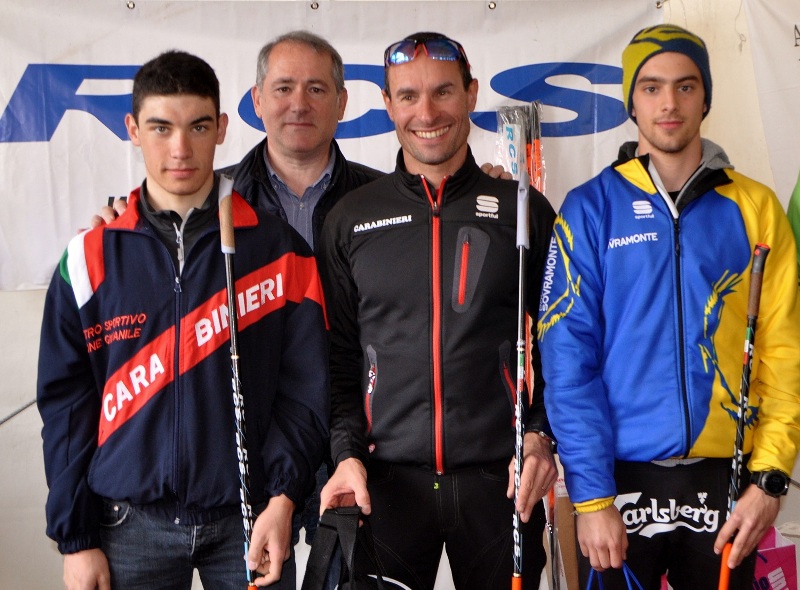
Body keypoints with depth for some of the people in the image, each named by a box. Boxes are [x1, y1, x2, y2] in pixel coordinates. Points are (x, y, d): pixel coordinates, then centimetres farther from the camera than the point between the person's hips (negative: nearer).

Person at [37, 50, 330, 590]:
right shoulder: (89, 259, -1)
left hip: (249, 521, 0)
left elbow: (304, 387, -2)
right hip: (131, 525, 1)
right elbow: (66, 404, 1)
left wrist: (283, 497, -12)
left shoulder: (279, 248, -3)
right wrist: (75, 539, 0)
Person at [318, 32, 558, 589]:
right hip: (384, 482, 0)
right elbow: (339, 354, 7)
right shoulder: (350, 218, 6)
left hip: (499, 480, 0)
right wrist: (347, 451, -3)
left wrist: (540, 434, -6)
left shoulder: (523, 210, 5)